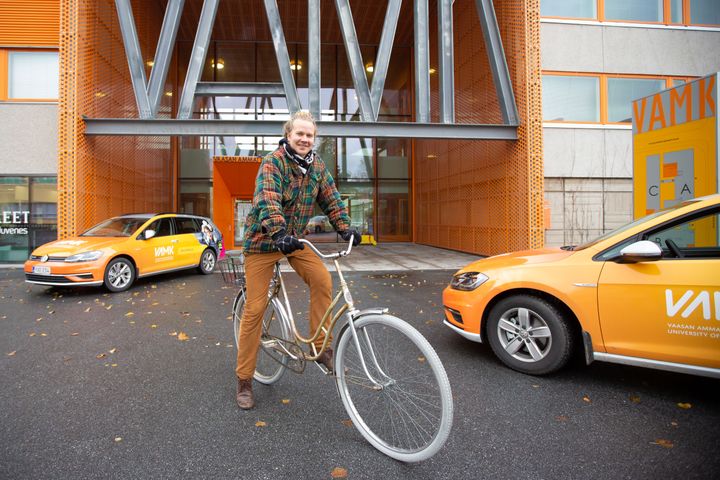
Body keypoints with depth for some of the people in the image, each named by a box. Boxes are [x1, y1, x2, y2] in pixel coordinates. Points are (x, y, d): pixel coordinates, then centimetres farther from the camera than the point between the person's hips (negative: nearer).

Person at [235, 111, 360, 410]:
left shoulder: (317, 166, 3)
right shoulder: (273, 162, -16)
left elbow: (331, 199, 5)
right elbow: (267, 201, -31)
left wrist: (345, 228, -9)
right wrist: (280, 233, -46)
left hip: (295, 240, 5)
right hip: (263, 240, -5)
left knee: (322, 280, -19)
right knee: (255, 309, -3)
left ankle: (320, 347, -1)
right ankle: (244, 380, 12)